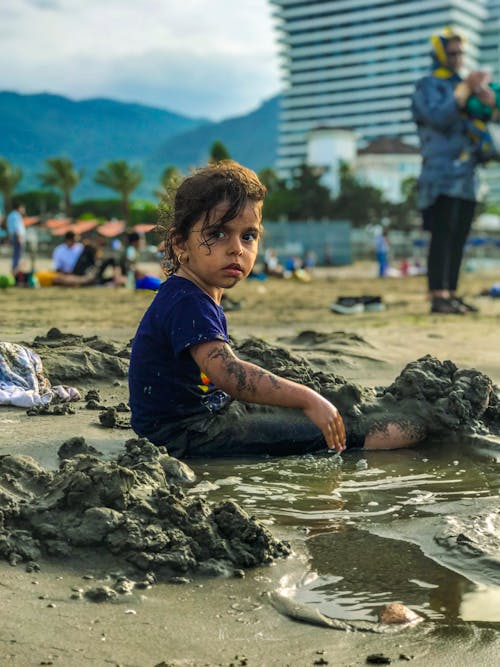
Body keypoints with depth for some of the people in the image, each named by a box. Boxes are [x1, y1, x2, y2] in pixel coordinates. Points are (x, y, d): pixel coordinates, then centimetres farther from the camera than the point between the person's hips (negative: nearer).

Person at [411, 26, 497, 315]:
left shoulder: (464, 85, 21)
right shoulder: (428, 86, 0)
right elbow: (439, 116, -20)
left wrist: (486, 94, -11)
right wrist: (466, 88, -19)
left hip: (467, 177, 7)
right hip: (443, 176, -7)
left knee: (459, 238, 6)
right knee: (442, 236, -13)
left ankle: (451, 294, 9)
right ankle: (438, 297, -15)